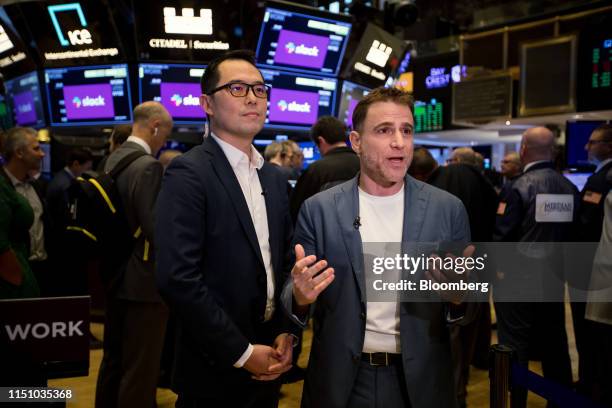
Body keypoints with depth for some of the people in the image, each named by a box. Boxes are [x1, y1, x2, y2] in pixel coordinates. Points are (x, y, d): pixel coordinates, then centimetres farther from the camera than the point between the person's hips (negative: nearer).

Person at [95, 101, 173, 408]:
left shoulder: (113, 159, 7)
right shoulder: (148, 166, -20)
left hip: (115, 275, 9)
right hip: (143, 280, -9)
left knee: (113, 358, 23)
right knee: (141, 368, 3)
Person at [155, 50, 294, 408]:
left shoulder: (275, 177, 8)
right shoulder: (188, 173, -15)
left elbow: (286, 263, 11)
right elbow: (177, 277, -22)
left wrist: (286, 332, -2)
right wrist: (241, 352, -17)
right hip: (216, 367, -6)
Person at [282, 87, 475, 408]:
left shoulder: (448, 208, -5)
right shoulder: (318, 209, -7)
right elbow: (293, 298, -3)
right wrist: (300, 296, -26)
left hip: (421, 381, 1)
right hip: (341, 381, 0)